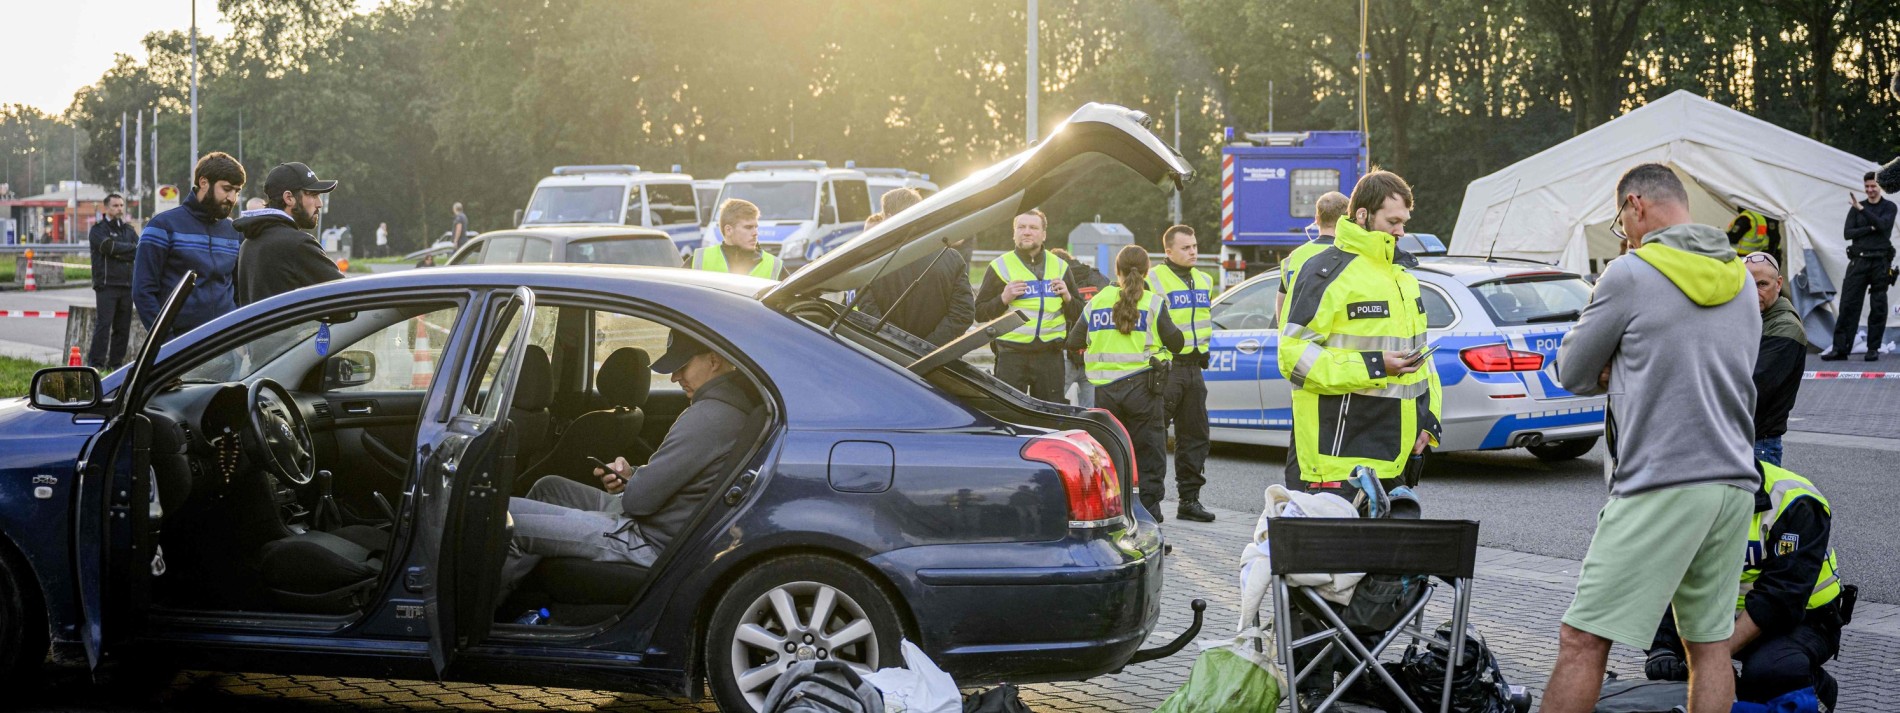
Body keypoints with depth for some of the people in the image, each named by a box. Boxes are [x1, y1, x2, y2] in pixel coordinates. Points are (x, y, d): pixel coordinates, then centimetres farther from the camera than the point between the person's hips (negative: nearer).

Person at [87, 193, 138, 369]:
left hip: (126, 285, 5)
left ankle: (115, 364, 10)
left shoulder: (128, 230, 19)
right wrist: (131, 248, -6)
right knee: (103, 325, -11)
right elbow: (109, 246, -16)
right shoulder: (98, 230, 3)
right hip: (106, 285, -5)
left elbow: (141, 252, 4)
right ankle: (95, 364, -9)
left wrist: (119, 254, -11)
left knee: (123, 328, 5)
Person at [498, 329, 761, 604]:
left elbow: (641, 499, -23)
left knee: (506, 518, -13)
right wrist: (631, 474, 2)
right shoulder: (739, 404, 7)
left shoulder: (708, 417, -25)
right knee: (549, 486, 27)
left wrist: (628, 488, 0)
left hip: (651, 541, -11)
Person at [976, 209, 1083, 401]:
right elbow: (979, 312, 3)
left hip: (1050, 355, 3)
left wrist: (1067, 297, -2)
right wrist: (1004, 298, -12)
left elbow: (1078, 314, 18)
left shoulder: (1059, 266, 14)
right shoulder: (1000, 266, 5)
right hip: (1011, 355, -3)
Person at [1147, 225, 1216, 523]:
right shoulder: (1153, 280, -9)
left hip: (1193, 367, 7)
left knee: (1195, 436, 9)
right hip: (1165, 365, -7)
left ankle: (1189, 499, 16)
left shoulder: (1204, 281, 15)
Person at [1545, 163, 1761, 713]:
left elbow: (1573, 373, 1)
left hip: (1661, 487, -7)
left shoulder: (1631, 274, -6)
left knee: (1582, 641, -5)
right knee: (1709, 643, 10)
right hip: (1734, 483, 7)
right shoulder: (1741, 281, 15)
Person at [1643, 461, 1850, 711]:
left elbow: (1778, 597, -29)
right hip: (1734, 613, 5)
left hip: (1803, 619, -5)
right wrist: (1661, 646, -30)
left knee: (1767, 672, -36)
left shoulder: (1794, 502, -22)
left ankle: (1820, 689, -2)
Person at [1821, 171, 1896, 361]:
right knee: (1848, 304, -4)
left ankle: (1873, 349, 5)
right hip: (1858, 260, 2)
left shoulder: (1889, 207, 6)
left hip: (1880, 261, -2)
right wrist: (1871, 229, -9)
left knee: (1878, 307, -1)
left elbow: (1882, 224, -13)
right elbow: (1847, 233, 2)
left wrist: (1862, 209, -20)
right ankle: (1840, 348, -6)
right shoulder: (1856, 208, 12)